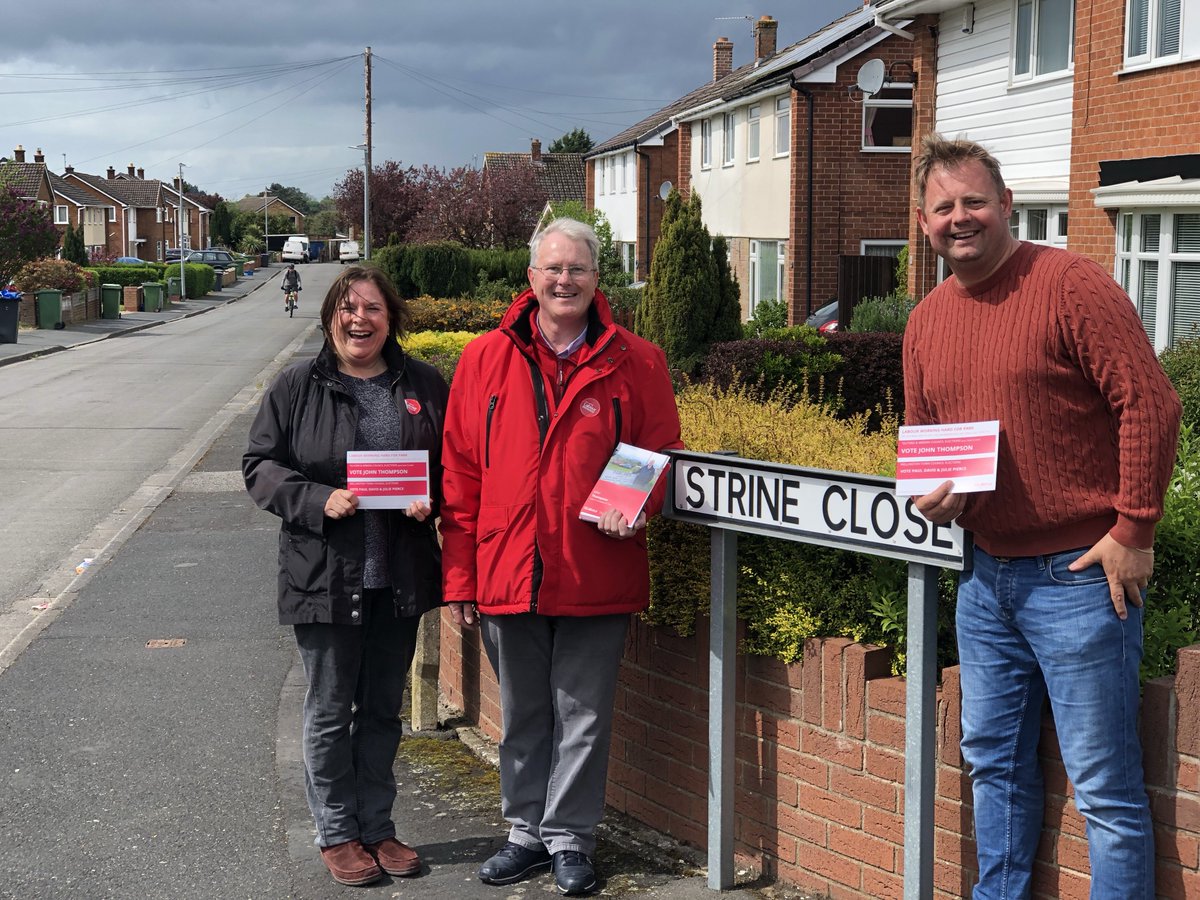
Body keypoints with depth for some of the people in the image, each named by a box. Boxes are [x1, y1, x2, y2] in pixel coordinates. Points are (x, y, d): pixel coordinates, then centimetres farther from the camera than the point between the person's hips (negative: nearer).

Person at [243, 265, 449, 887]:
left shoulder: (424, 385, 4)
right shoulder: (298, 386, -3)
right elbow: (261, 466, -2)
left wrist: (431, 499, -9)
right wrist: (318, 500, -18)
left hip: (400, 577, 3)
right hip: (324, 575, -3)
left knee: (383, 709, 14)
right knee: (330, 712, 6)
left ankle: (376, 826, 28)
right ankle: (337, 834, 21)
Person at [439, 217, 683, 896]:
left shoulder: (636, 363, 0)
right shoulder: (486, 359, 4)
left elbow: (661, 453, 7)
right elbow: (461, 475, 5)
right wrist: (460, 575, 2)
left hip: (596, 578, -2)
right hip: (506, 576, 2)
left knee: (583, 715, 7)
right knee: (524, 715, 15)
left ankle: (570, 836, 22)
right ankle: (527, 831, 29)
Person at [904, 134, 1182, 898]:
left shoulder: (1069, 283, -12)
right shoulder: (926, 322, 11)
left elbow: (1152, 406, -16)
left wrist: (1132, 532, -16)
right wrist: (929, 494, -1)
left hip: (1079, 577, -7)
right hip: (987, 575, 8)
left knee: (1106, 787, -1)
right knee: (996, 763, 18)